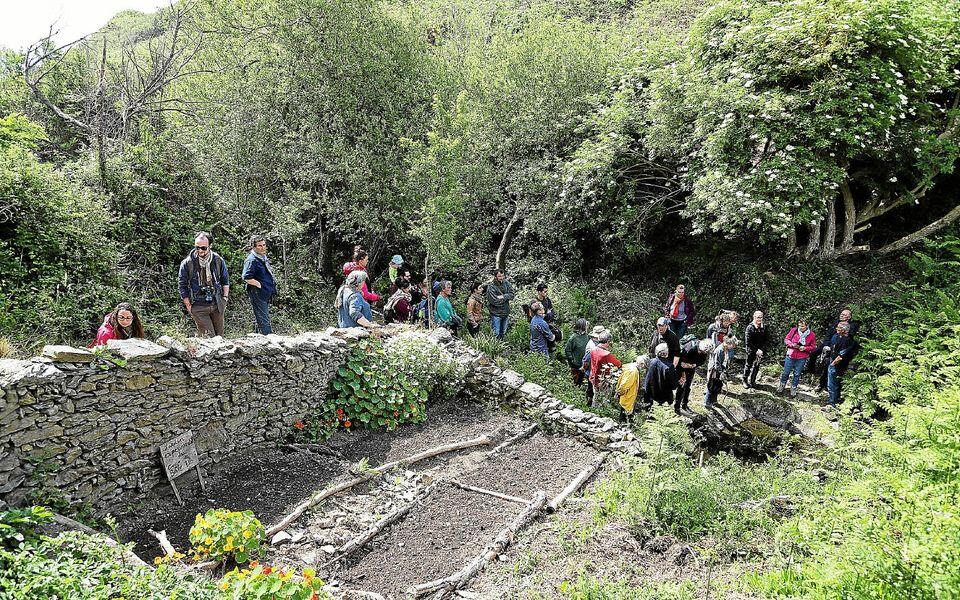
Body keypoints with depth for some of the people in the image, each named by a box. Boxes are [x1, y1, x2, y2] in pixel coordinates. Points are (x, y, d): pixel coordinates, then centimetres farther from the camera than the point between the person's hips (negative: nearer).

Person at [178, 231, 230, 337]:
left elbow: (225, 281, 15)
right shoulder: (187, 264, -4)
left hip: (217, 305, 3)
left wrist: (224, 299, 6)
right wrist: (189, 306, -2)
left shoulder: (218, 261, 3)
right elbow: (183, 287, 2)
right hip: (198, 307, -3)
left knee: (219, 336, 8)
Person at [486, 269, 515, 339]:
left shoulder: (506, 283, -1)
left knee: (503, 334, 19)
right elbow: (495, 301, -23)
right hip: (496, 314, -6)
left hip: (506, 313, 6)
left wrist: (503, 297, -21)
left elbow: (511, 295, -6)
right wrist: (506, 297, -12)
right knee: (496, 334, -1)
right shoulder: (491, 287, -18)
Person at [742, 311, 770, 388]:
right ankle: (745, 380, 22)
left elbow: (767, 340, 0)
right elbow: (748, 342, -13)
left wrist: (761, 350, -12)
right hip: (751, 350, -3)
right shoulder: (749, 327, -11)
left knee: (756, 366, 11)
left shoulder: (764, 327, -1)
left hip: (760, 351, 3)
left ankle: (752, 381, 25)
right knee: (748, 365, 7)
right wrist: (756, 351, -16)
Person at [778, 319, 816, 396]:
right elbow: (786, 339, 2)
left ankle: (793, 388, 27)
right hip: (791, 355, 0)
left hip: (801, 358, 0)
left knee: (797, 374, 10)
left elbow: (813, 346, 2)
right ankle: (782, 385, 32)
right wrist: (792, 344, -16)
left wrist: (805, 348, -16)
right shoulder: (794, 331, -7)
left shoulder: (811, 334, -7)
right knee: (786, 372, 10)